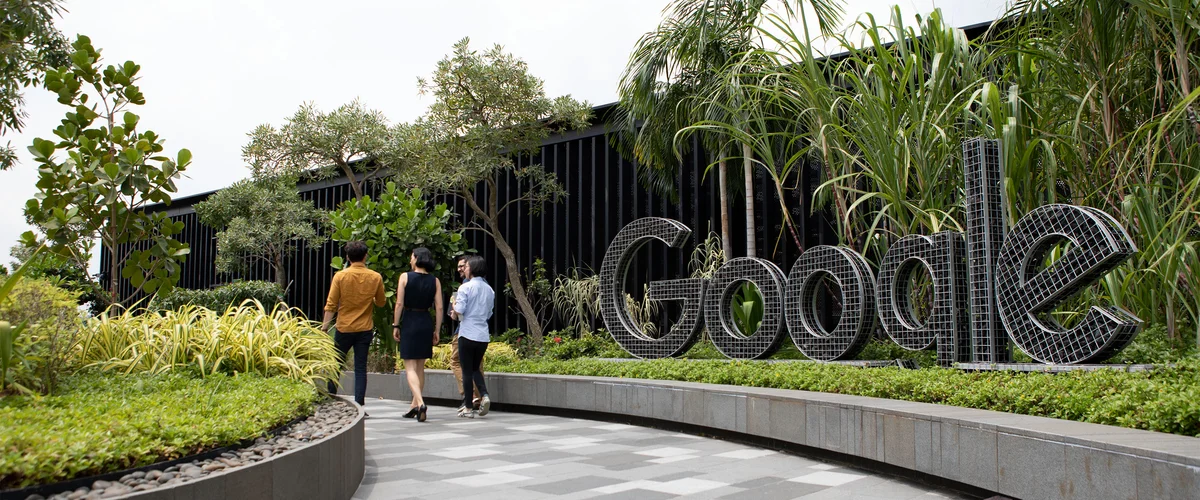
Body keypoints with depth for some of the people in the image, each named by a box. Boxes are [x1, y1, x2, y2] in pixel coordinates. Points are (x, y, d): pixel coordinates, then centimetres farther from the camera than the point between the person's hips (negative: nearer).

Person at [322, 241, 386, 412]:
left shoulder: (340, 276, -7)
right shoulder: (375, 277, -3)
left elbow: (331, 304, -7)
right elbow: (381, 302, 7)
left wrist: (324, 326, 0)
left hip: (344, 328, -1)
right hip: (365, 329, 1)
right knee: (361, 368, 3)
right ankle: (359, 403, 0)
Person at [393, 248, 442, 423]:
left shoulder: (405, 277, -5)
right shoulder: (435, 281, 4)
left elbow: (400, 303, -8)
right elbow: (439, 307, 1)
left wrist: (396, 325, -1)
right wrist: (437, 331, 7)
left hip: (409, 321, -4)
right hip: (426, 323, 4)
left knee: (410, 367, -4)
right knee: (420, 367, 15)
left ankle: (420, 403, -23)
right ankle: (414, 406, 21)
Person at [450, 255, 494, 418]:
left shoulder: (465, 287, -9)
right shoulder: (489, 289, 9)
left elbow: (459, 311, -17)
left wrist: (454, 305, 7)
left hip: (468, 334, -5)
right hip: (484, 335, 5)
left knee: (467, 371, 4)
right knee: (476, 368, 19)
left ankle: (468, 408, 7)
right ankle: (484, 395, -4)